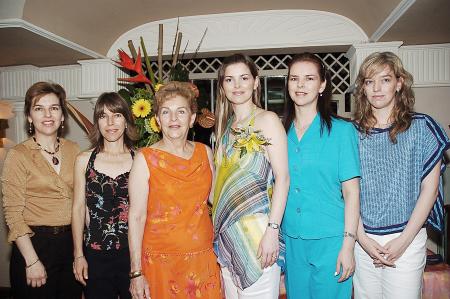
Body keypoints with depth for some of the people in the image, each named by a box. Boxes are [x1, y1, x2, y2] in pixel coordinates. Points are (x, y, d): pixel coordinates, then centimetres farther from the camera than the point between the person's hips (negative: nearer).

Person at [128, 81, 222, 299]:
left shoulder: (205, 152, 2)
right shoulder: (145, 158, -9)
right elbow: (136, 217, -10)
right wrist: (136, 273, -11)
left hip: (204, 258, 3)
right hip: (161, 261, -3)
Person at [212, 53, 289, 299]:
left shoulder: (267, 120, -6)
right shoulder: (226, 125, 12)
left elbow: (282, 178, -12)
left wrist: (272, 230, -19)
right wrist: (219, 223, 10)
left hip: (256, 228, -6)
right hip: (227, 228, 6)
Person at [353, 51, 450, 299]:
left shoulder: (421, 127, -2)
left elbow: (429, 188, -4)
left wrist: (403, 240, -9)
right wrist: (361, 237, -6)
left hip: (406, 239, -1)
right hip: (363, 239, 2)